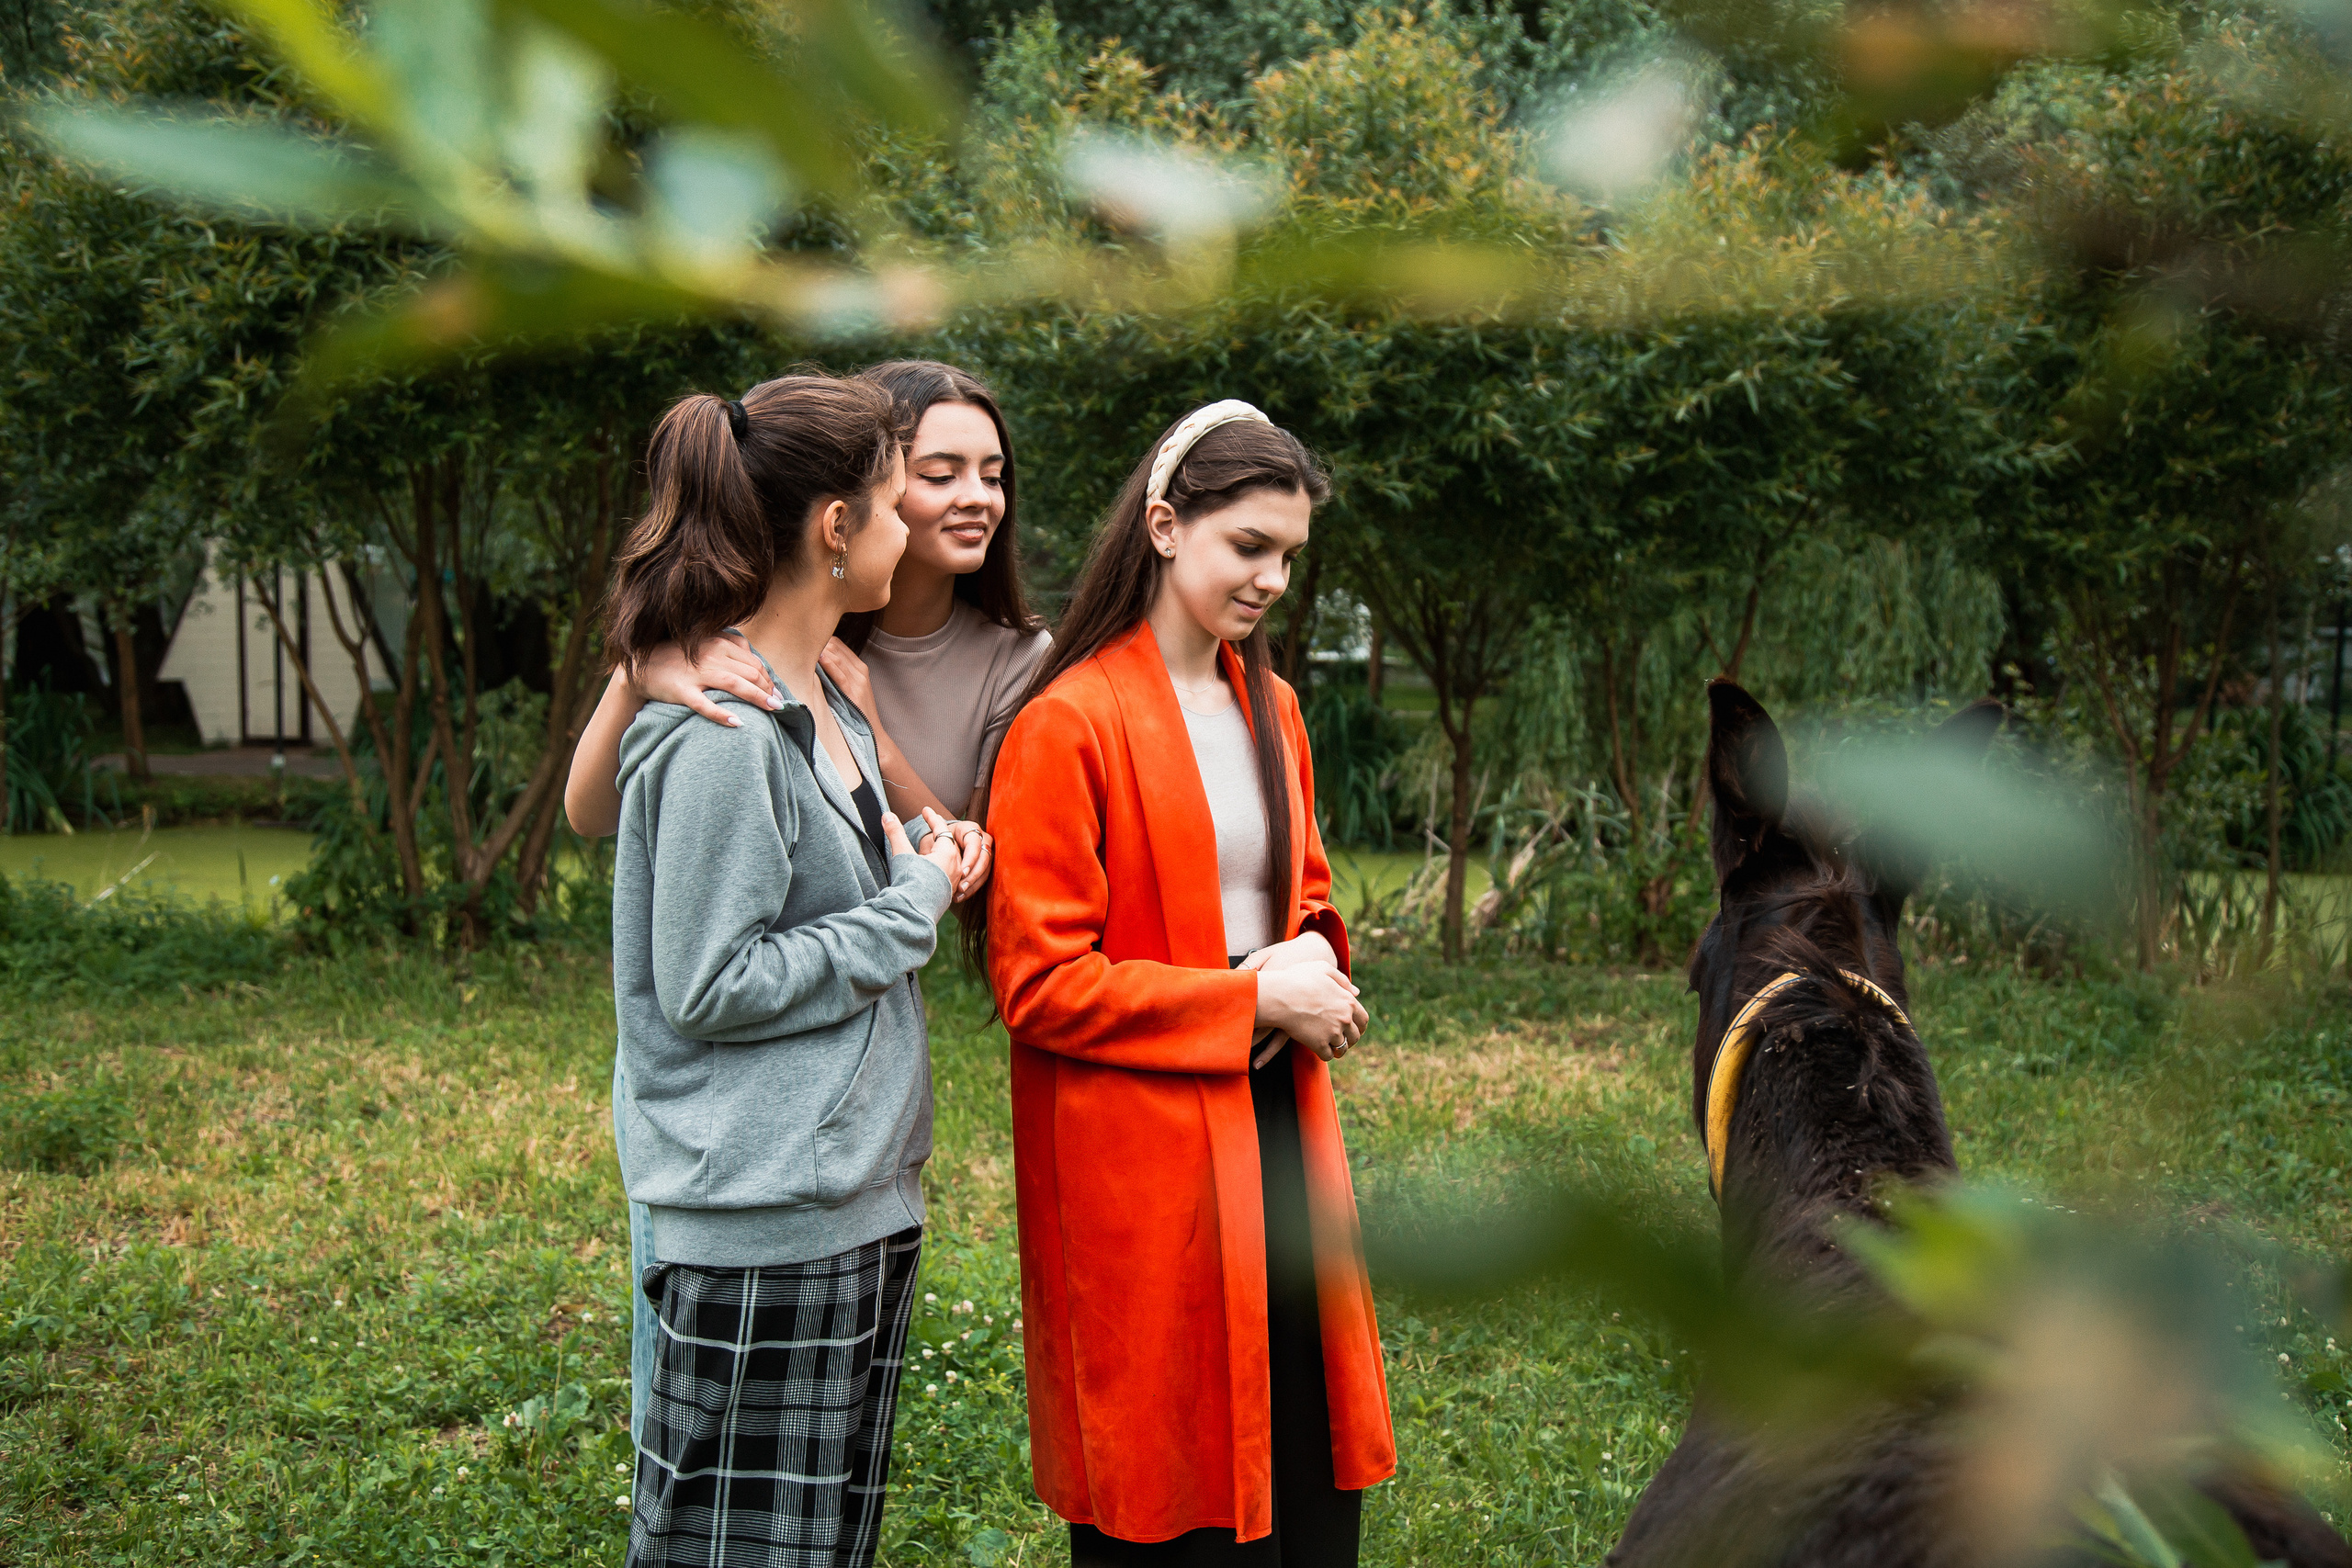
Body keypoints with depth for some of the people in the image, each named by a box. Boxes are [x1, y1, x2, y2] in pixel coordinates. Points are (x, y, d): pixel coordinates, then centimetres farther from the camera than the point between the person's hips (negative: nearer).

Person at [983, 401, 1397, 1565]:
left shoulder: (1271, 707, 12)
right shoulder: (1067, 726, -12)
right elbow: (1036, 983, -14)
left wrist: (1312, 961, 1)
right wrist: (1249, 999, -15)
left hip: (1275, 1130, 7)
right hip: (1140, 1165, -7)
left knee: (1313, 1474, 11)